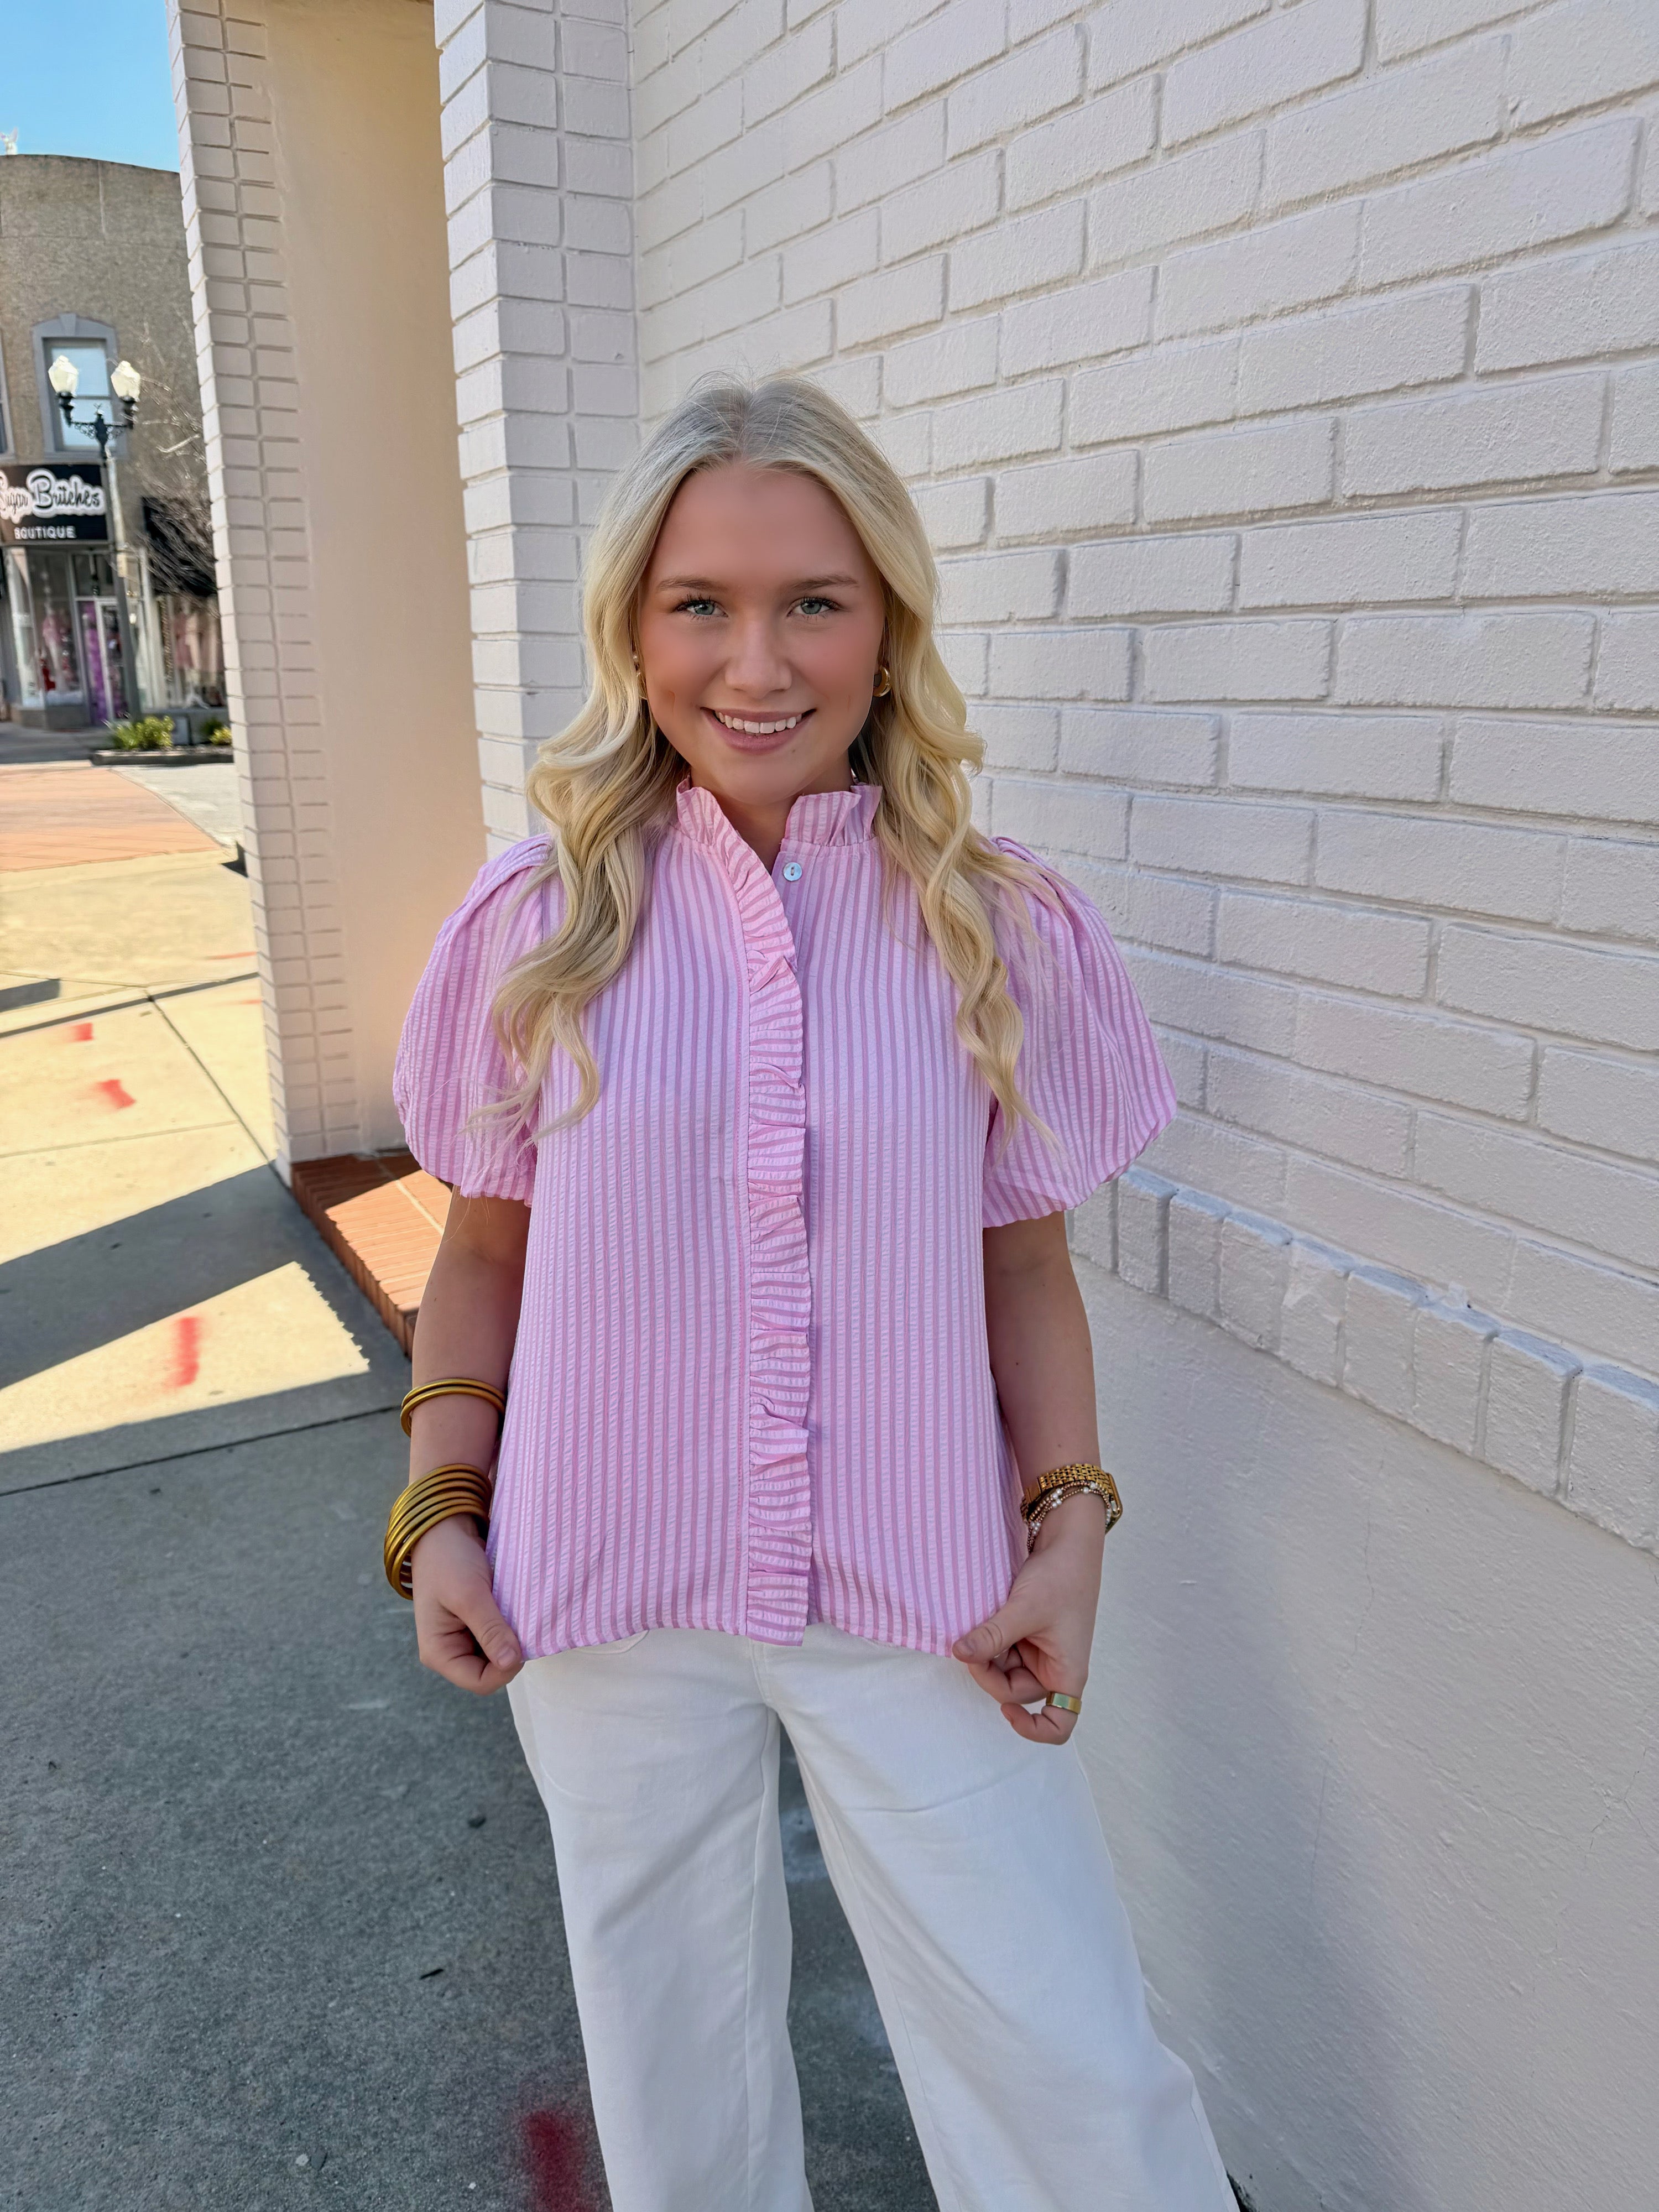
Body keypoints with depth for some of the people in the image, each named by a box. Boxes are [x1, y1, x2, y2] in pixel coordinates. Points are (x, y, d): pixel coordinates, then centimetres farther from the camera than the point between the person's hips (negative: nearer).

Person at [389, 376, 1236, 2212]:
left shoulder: (999, 927, -5)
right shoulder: (540, 921, -5)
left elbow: (1023, 1258, 2)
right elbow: (488, 1247, 4)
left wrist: (1072, 1522, -7)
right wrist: (439, 1509, -3)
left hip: (923, 1597, 0)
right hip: (613, 1598, 1)